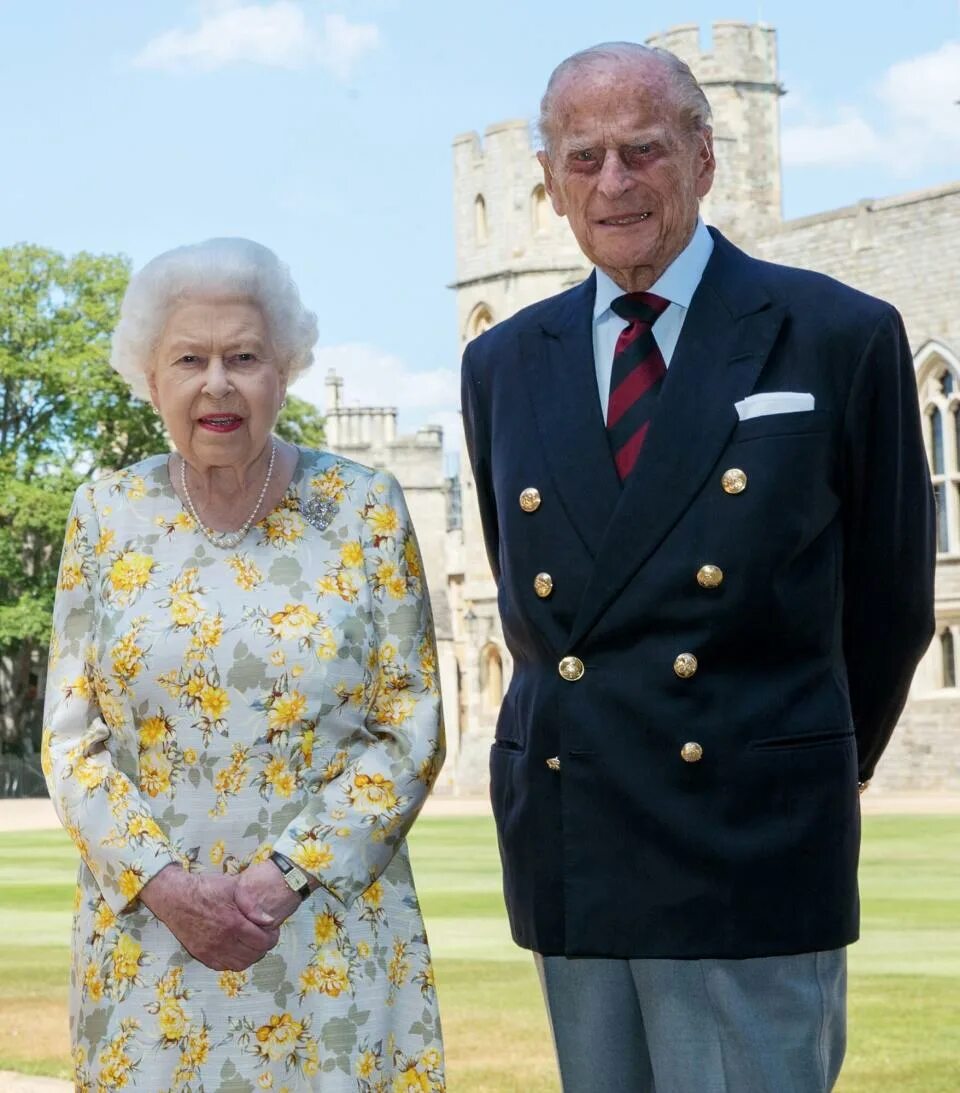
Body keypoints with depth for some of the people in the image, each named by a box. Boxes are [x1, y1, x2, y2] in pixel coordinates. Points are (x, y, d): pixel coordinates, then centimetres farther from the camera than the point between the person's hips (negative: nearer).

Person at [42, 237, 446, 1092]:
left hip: (332, 943, -1)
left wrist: (283, 876, -13)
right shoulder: (107, 516, 3)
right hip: (148, 938, 1)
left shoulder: (366, 510, -1)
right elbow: (71, 741, 3)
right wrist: (163, 882, -12)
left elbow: (411, 732, -3)